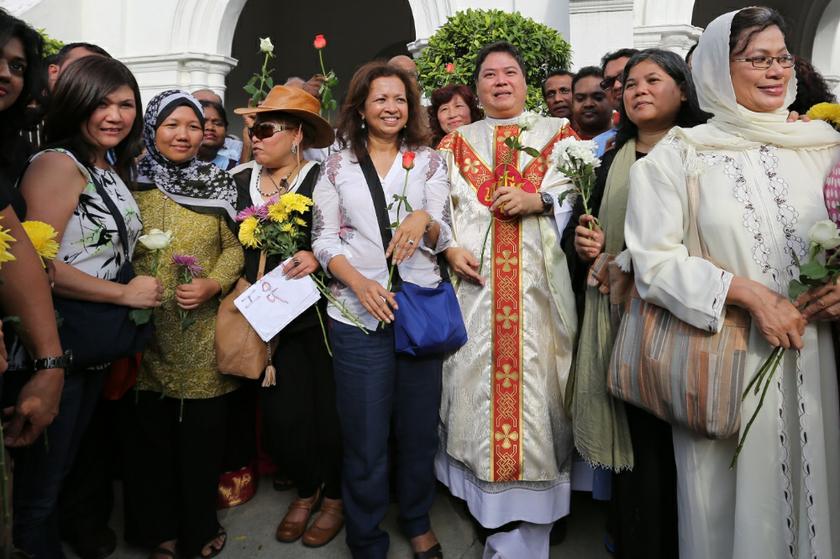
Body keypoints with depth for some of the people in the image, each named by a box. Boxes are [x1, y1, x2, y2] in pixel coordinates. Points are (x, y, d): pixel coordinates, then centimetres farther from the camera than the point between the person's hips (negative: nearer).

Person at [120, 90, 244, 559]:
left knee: (202, 433, 7)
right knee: (150, 434, 9)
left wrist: (212, 284, -14)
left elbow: (234, 247, 2)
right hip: (147, 330, 0)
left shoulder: (218, 184, 4)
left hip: (202, 331, 0)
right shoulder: (132, 182, 4)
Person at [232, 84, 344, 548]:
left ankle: (335, 497, 31)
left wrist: (318, 256, -25)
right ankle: (305, 490, 34)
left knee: (327, 411, 7)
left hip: (318, 314, -4)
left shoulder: (322, 178, -7)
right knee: (280, 416, 7)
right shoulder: (239, 180, 7)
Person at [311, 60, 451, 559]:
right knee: (365, 436, 5)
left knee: (420, 427, 11)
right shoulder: (337, 166, 8)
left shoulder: (430, 161, 8)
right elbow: (324, 239, 3)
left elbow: (444, 237, 3)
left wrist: (423, 219, -20)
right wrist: (359, 282, -14)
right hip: (358, 312, -1)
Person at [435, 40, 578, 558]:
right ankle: (487, 495, 19)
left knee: (532, 380, -3)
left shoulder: (558, 132, 15)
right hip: (475, 279, 2)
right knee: (476, 377, 1)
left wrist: (538, 200, -13)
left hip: (540, 282, -1)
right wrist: (450, 248, -9)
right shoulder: (457, 142, 18)